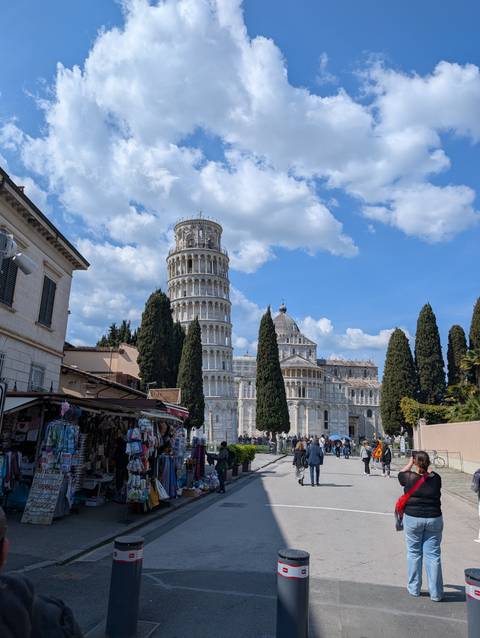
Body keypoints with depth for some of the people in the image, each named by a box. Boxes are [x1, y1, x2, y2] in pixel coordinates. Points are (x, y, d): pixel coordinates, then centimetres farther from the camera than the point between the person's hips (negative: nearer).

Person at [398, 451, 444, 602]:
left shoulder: (410, 477, -11)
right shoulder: (436, 478, -5)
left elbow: (400, 474, 11)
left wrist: (410, 463, 20)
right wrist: (425, 468, 21)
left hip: (412, 519, -2)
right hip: (434, 519, 2)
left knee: (414, 553, 12)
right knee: (433, 555, 8)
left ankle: (414, 588, 23)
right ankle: (436, 593, 15)